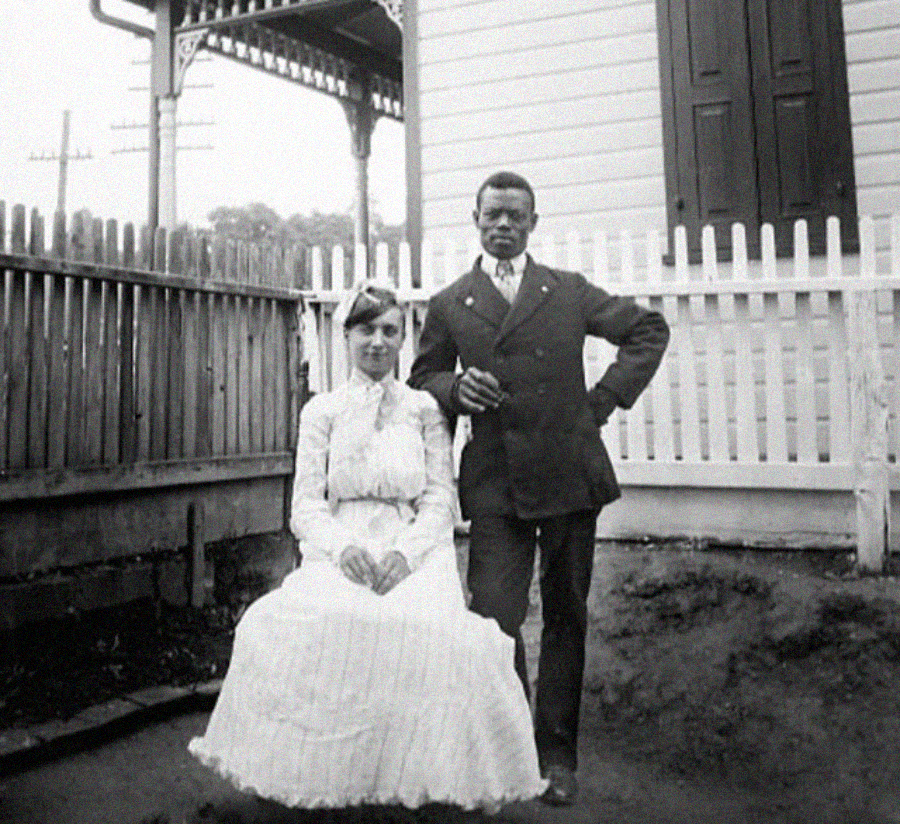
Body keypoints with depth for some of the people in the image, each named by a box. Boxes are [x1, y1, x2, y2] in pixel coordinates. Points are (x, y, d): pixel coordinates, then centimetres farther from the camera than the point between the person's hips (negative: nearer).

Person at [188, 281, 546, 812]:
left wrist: (404, 552, -14)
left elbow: (440, 500, 6)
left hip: (414, 552, 0)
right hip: (339, 551, 1)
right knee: (314, 625, -34)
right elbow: (305, 505, 7)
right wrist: (343, 546, -15)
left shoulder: (424, 409, 13)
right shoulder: (322, 411, 13)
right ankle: (324, 777, -13)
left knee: (428, 626, -34)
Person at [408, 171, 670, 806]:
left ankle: (557, 756, 24)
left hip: (568, 474, 1)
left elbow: (649, 330, 15)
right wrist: (454, 387, -8)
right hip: (495, 482, -1)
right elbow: (422, 380, 16)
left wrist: (606, 398, 4)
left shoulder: (570, 292, 9)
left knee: (566, 617, 9)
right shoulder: (448, 306, 9)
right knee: (493, 618, -9)